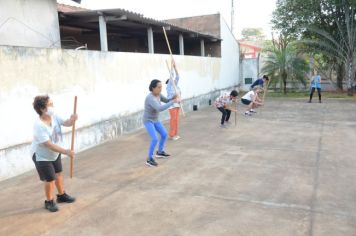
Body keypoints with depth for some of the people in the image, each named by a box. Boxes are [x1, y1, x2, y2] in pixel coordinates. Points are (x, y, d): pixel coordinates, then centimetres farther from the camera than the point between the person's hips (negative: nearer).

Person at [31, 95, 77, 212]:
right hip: (42, 156, -7)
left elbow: (66, 123, -12)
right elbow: (49, 145, -35)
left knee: (59, 174, 20)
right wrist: (66, 151, -39)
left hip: (55, 153, 7)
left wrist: (72, 119, -36)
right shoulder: (39, 126, -34)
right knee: (50, 180, 1)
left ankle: (62, 195, 41)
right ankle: (49, 201, 26)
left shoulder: (54, 116, -14)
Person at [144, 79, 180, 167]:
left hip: (155, 120, 9)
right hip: (148, 121, -9)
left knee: (164, 134, 15)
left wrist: (174, 98, -16)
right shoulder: (150, 98, -34)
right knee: (155, 139, -19)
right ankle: (149, 159, -3)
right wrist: (173, 101, -42)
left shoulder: (158, 94, -6)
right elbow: (160, 108, -45)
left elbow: (167, 101, 7)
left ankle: (160, 152, 35)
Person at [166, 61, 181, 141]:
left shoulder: (175, 85, 11)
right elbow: (171, 76, -14)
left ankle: (175, 134, 20)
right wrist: (172, 66, -12)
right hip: (172, 105, -7)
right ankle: (171, 135, 5)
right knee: (173, 119, -4)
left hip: (177, 104, 7)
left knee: (177, 119, 11)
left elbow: (177, 76, 8)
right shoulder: (169, 86, -8)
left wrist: (175, 67, 3)